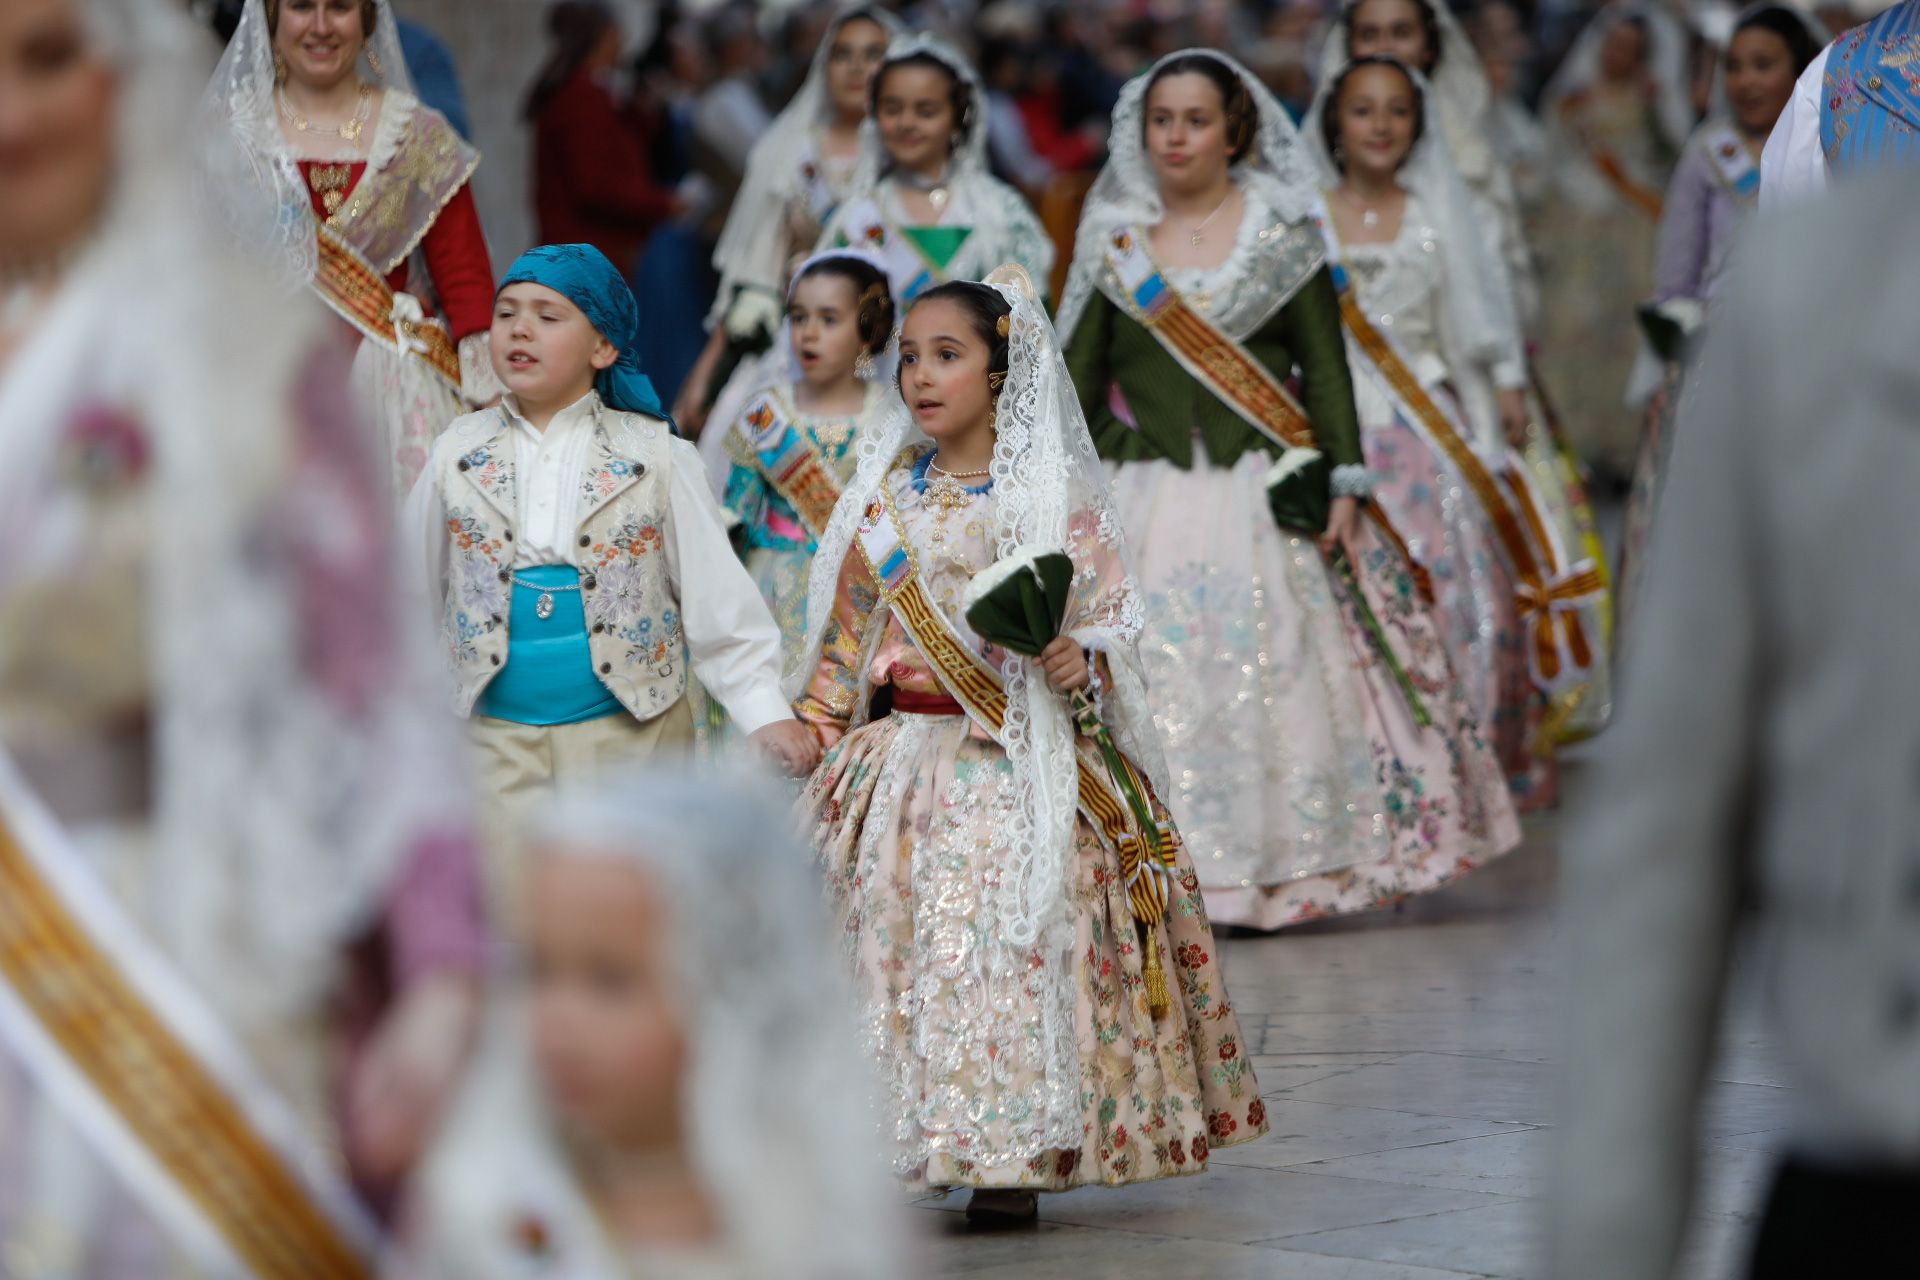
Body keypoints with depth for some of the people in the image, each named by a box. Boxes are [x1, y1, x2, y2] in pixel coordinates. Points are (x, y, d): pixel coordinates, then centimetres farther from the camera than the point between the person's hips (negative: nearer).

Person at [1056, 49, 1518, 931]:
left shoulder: (1282, 232, 3)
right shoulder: (1114, 241, 8)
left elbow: (1325, 365, 2)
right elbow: (1080, 375, 9)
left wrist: (1343, 483, -5)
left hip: (1265, 490, -1)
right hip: (1148, 494, 1)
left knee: (1274, 668, -3)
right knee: (1154, 676, -6)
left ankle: (1282, 872, 5)